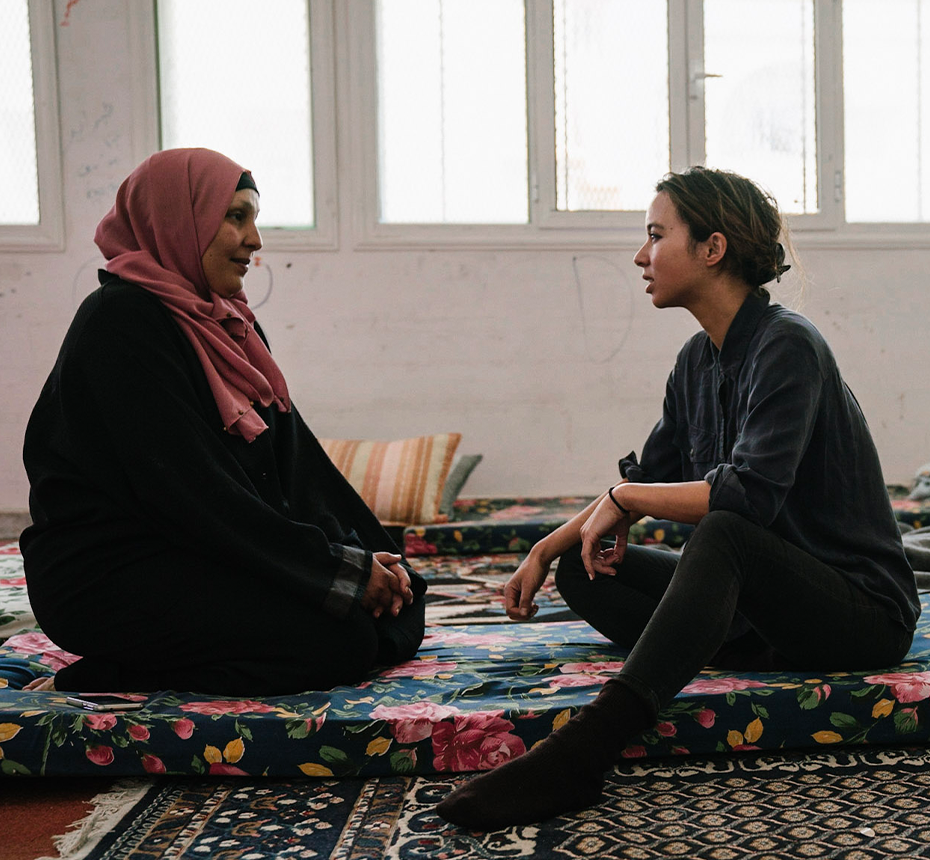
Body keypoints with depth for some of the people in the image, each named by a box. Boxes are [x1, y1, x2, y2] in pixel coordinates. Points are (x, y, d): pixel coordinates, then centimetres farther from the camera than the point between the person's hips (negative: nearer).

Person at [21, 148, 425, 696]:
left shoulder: (229, 322, 14)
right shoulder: (123, 321, -14)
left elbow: (296, 455, 9)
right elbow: (190, 491, -21)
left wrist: (374, 556, -5)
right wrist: (344, 570, -20)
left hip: (208, 559, 9)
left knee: (401, 612, -2)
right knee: (337, 639, -24)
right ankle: (118, 676, -8)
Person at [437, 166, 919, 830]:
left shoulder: (786, 345, -17)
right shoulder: (699, 359, 7)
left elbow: (750, 494, -29)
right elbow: (648, 477, 15)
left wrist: (623, 500, -16)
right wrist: (544, 551, 7)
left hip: (863, 610, -8)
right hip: (762, 596, 9)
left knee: (724, 534, -38)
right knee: (582, 569, 0)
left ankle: (581, 751, -45)